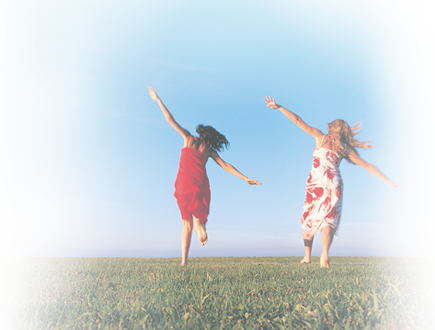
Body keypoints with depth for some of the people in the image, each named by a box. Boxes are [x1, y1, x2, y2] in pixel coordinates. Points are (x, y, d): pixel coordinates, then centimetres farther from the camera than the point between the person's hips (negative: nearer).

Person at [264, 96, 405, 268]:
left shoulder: (320, 137, 12)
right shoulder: (346, 148, 15)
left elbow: (298, 121, 10)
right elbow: (368, 166, 14)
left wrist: (278, 107, 15)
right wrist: (388, 182, 17)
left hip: (316, 181, 0)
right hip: (334, 183, 1)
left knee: (308, 218, 16)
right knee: (328, 220, -1)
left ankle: (307, 256, 16)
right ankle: (325, 252, -27)